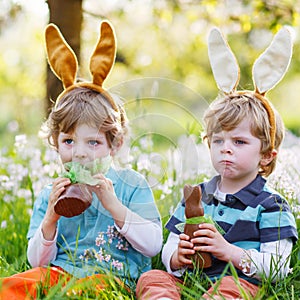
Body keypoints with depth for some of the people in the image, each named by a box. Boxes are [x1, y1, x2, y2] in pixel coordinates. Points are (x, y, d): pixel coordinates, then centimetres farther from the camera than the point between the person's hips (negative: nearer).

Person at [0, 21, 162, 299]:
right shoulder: (50, 195, 12)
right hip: (59, 271, 4)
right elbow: (38, 262, 10)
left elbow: (153, 245, -4)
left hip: (112, 274, -3)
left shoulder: (131, 184, 4)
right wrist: (50, 219, -9)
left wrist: (114, 205, -15)